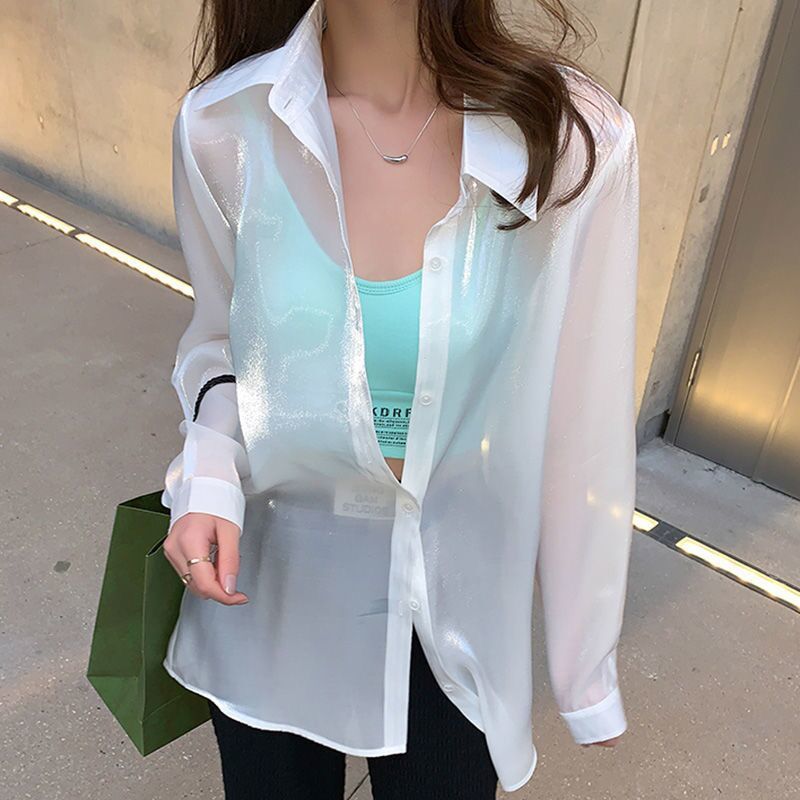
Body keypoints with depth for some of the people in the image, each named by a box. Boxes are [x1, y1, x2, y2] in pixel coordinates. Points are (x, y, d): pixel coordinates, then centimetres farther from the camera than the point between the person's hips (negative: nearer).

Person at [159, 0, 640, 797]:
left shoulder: (571, 139, -19)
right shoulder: (224, 126, -14)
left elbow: (580, 429, -11)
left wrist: (588, 665, -1)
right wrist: (208, 476, -17)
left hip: (454, 606, 0)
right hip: (270, 584, 2)